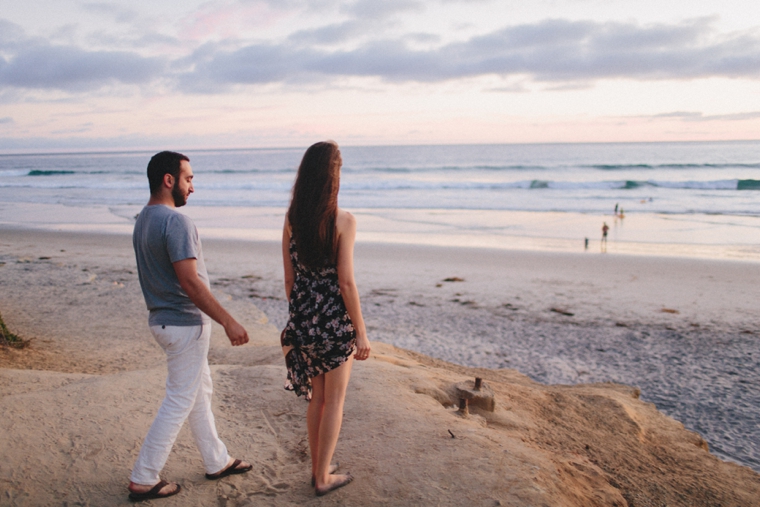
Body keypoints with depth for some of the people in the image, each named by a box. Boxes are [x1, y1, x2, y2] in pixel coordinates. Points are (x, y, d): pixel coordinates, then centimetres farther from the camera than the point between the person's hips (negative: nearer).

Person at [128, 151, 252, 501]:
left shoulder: (143, 219, 9)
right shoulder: (175, 221, -22)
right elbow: (190, 282, -27)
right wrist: (228, 322, -24)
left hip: (163, 318, 10)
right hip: (184, 323, -10)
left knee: (200, 394, 19)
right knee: (179, 403, 3)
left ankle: (217, 462, 32)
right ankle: (143, 481, 15)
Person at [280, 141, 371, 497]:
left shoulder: (291, 219, 0)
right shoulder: (343, 221, -16)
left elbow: (289, 278, 5)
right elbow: (346, 283, -16)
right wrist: (361, 333, -8)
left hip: (303, 319, 5)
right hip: (335, 320, -5)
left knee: (316, 396, 22)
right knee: (334, 401, 12)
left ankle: (318, 467, 36)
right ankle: (323, 478, 23)